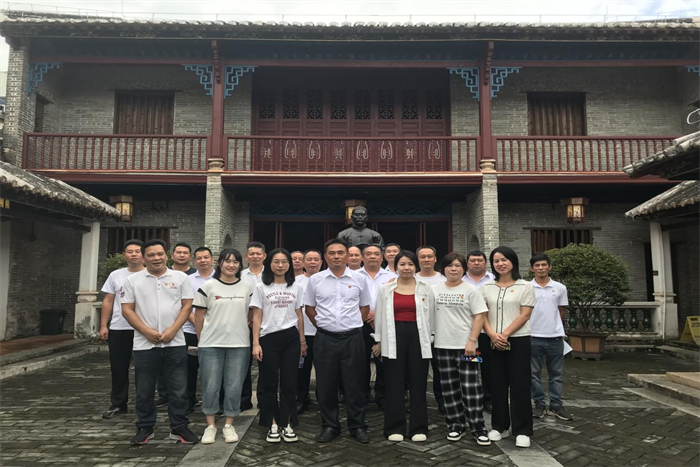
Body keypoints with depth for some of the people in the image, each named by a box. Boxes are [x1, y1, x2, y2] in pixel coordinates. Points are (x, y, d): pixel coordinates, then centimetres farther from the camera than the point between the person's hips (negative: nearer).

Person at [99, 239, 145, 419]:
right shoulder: (115, 275, 7)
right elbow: (108, 301, 9)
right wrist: (103, 325, 3)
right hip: (118, 329, 3)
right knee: (118, 368, 11)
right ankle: (118, 404, 24)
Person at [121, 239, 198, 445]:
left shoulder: (180, 277, 3)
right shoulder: (133, 280, 3)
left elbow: (187, 306, 1)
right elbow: (127, 309, 0)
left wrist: (172, 330, -11)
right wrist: (147, 331, -11)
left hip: (175, 343, 0)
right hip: (144, 344, 0)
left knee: (179, 389, 5)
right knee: (144, 391, 11)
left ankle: (179, 428, 18)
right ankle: (145, 428, 27)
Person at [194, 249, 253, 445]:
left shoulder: (247, 287, 4)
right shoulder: (208, 286, -1)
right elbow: (199, 316, 2)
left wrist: (242, 331, 6)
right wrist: (201, 340, 4)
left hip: (239, 344, 2)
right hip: (211, 345, -1)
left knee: (234, 387, 6)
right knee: (211, 386, 5)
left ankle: (229, 425, 21)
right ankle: (210, 425, 20)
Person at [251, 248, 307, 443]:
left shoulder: (296, 288, 8)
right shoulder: (261, 288, 0)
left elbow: (299, 315, 13)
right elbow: (257, 317, -1)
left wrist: (302, 341, 12)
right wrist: (256, 343, -8)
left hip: (290, 338, 2)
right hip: (268, 338, -2)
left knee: (289, 383, 5)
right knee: (269, 383, 5)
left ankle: (287, 424, 15)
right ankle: (273, 425, 17)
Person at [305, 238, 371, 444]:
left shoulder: (358, 279, 2)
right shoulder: (315, 280, 2)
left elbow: (365, 308, 11)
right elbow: (310, 308, 11)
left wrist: (352, 326, 7)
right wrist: (324, 326, 8)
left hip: (352, 338, 0)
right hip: (325, 339, 1)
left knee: (354, 384, 6)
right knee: (326, 385, 8)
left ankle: (358, 426, 21)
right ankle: (329, 426, 24)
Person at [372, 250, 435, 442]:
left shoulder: (426, 289, 4)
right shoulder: (385, 289, 4)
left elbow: (431, 317, 7)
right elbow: (379, 316, 6)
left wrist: (428, 341, 5)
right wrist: (379, 341, 5)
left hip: (417, 337, 0)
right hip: (394, 338, 0)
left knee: (418, 383, 6)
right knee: (394, 384, 4)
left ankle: (418, 428, 17)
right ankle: (395, 427, 15)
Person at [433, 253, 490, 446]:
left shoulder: (471, 290, -2)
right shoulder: (435, 290, 6)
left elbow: (480, 316, -6)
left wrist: (472, 341, -14)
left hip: (465, 346, -3)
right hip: (442, 346, 3)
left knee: (470, 387, -1)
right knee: (449, 388, 10)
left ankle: (478, 428, 10)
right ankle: (456, 425, 22)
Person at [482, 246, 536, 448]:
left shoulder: (525, 286, -1)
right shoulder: (486, 287, 9)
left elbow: (524, 315, -7)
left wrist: (504, 335, -14)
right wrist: (492, 335, -11)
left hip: (518, 340, -3)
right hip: (493, 342, 3)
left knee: (519, 385, 0)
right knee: (497, 384, 8)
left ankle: (522, 431, 10)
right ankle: (499, 426, 20)